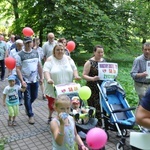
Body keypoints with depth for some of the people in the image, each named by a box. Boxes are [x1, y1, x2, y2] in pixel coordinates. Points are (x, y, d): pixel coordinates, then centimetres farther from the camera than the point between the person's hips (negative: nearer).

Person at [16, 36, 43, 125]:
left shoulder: (36, 53, 3)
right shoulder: (20, 55, -10)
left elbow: (39, 66, 9)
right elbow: (18, 69, -11)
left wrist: (41, 77, 7)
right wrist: (22, 81, -18)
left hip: (35, 79, 4)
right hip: (26, 80, -4)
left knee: (34, 96, 15)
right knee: (27, 98, 3)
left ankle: (27, 107, 44)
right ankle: (31, 115, 18)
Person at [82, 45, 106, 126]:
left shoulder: (104, 61, 12)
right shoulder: (89, 62, -6)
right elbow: (84, 75, -9)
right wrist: (92, 78, -25)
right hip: (93, 88, -5)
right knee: (94, 107, -2)